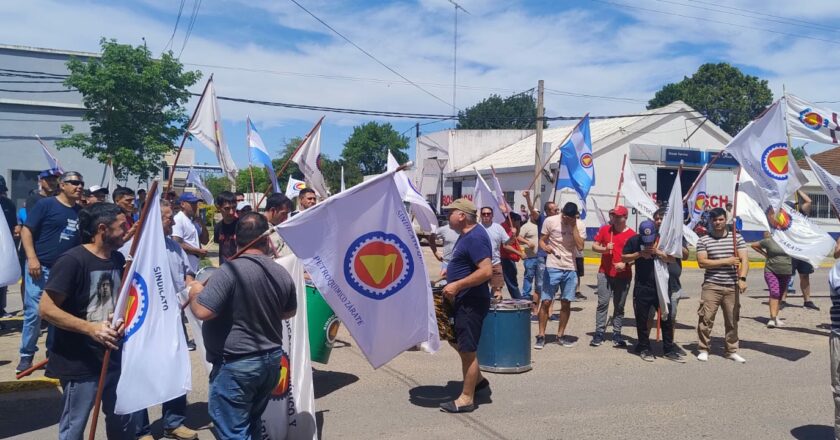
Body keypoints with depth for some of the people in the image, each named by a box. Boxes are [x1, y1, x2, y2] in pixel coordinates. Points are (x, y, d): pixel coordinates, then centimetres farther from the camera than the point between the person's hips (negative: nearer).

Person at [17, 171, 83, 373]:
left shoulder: (80, 211, 10)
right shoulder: (46, 204, -5)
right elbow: (26, 230, -8)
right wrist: (32, 258, -17)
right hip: (41, 267, -5)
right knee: (34, 312, -3)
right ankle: (26, 355, 10)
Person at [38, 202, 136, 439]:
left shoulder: (118, 259, 4)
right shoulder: (72, 260, -18)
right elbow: (47, 309, -20)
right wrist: (90, 328, -26)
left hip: (114, 356, 7)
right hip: (80, 362, -7)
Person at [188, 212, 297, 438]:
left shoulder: (230, 270, -20)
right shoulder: (282, 273, 0)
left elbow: (203, 311, -23)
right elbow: (289, 312, 14)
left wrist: (194, 292, -3)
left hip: (236, 365, -7)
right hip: (272, 359, 7)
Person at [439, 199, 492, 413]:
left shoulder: (475, 237, -21)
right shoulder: (467, 234, 11)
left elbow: (486, 271, -28)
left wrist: (457, 285, -25)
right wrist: (450, 271, 13)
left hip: (472, 302, -11)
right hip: (462, 300, 11)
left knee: (467, 349, 0)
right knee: (456, 341, 21)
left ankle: (466, 399, 12)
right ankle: (477, 379, 35)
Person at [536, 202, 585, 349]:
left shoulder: (579, 225, -1)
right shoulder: (550, 221, -6)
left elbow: (580, 247, -11)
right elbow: (542, 240, 1)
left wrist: (573, 226, -14)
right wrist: (545, 247, -22)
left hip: (570, 269, 2)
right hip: (552, 267, -2)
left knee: (566, 303, 8)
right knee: (546, 302, -4)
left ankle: (560, 335, 22)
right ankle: (541, 336, 7)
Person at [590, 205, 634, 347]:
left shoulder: (631, 234, -2)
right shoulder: (605, 229, 5)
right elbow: (594, 246, 7)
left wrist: (625, 263, -18)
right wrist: (604, 249, -12)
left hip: (623, 275, -1)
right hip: (605, 273, 1)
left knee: (619, 306, 7)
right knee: (602, 303, -1)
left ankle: (617, 334, 14)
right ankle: (599, 333, 2)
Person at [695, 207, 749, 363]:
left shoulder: (737, 238, 7)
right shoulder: (703, 240, 2)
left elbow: (744, 260, -1)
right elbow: (702, 262, -7)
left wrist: (742, 278, -16)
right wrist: (726, 261, -11)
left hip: (732, 287, 2)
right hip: (711, 286, -2)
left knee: (732, 320, 9)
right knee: (706, 318, -3)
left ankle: (732, 351, 21)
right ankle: (703, 350, 8)